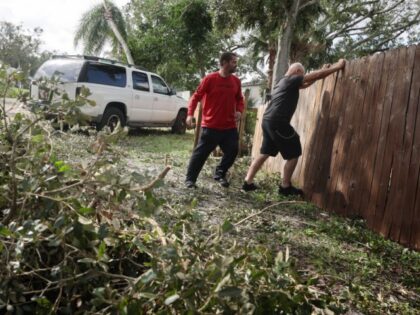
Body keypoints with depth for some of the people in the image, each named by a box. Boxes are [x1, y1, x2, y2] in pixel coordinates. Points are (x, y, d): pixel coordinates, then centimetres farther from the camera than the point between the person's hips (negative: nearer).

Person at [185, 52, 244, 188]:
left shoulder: (236, 81, 6)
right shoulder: (210, 79, -9)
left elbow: (239, 99, 19)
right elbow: (196, 96, -5)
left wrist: (239, 111, -1)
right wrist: (190, 114, -15)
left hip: (230, 127, 5)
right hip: (211, 126, -5)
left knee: (232, 152, 8)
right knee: (201, 153, -1)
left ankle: (220, 174, 30)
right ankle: (190, 179, 12)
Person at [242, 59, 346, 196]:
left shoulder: (285, 81, 24)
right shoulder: (291, 80, -3)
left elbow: (305, 84, 34)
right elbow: (316, 75, -4)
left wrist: (323, 71, 32)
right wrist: (337, 66, 5)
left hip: (268, 120, 10)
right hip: (278, 122, -10)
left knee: (264, 153, 14)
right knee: (294, 153, 1)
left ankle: (248, 182, 11)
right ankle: (285, 187, 8)